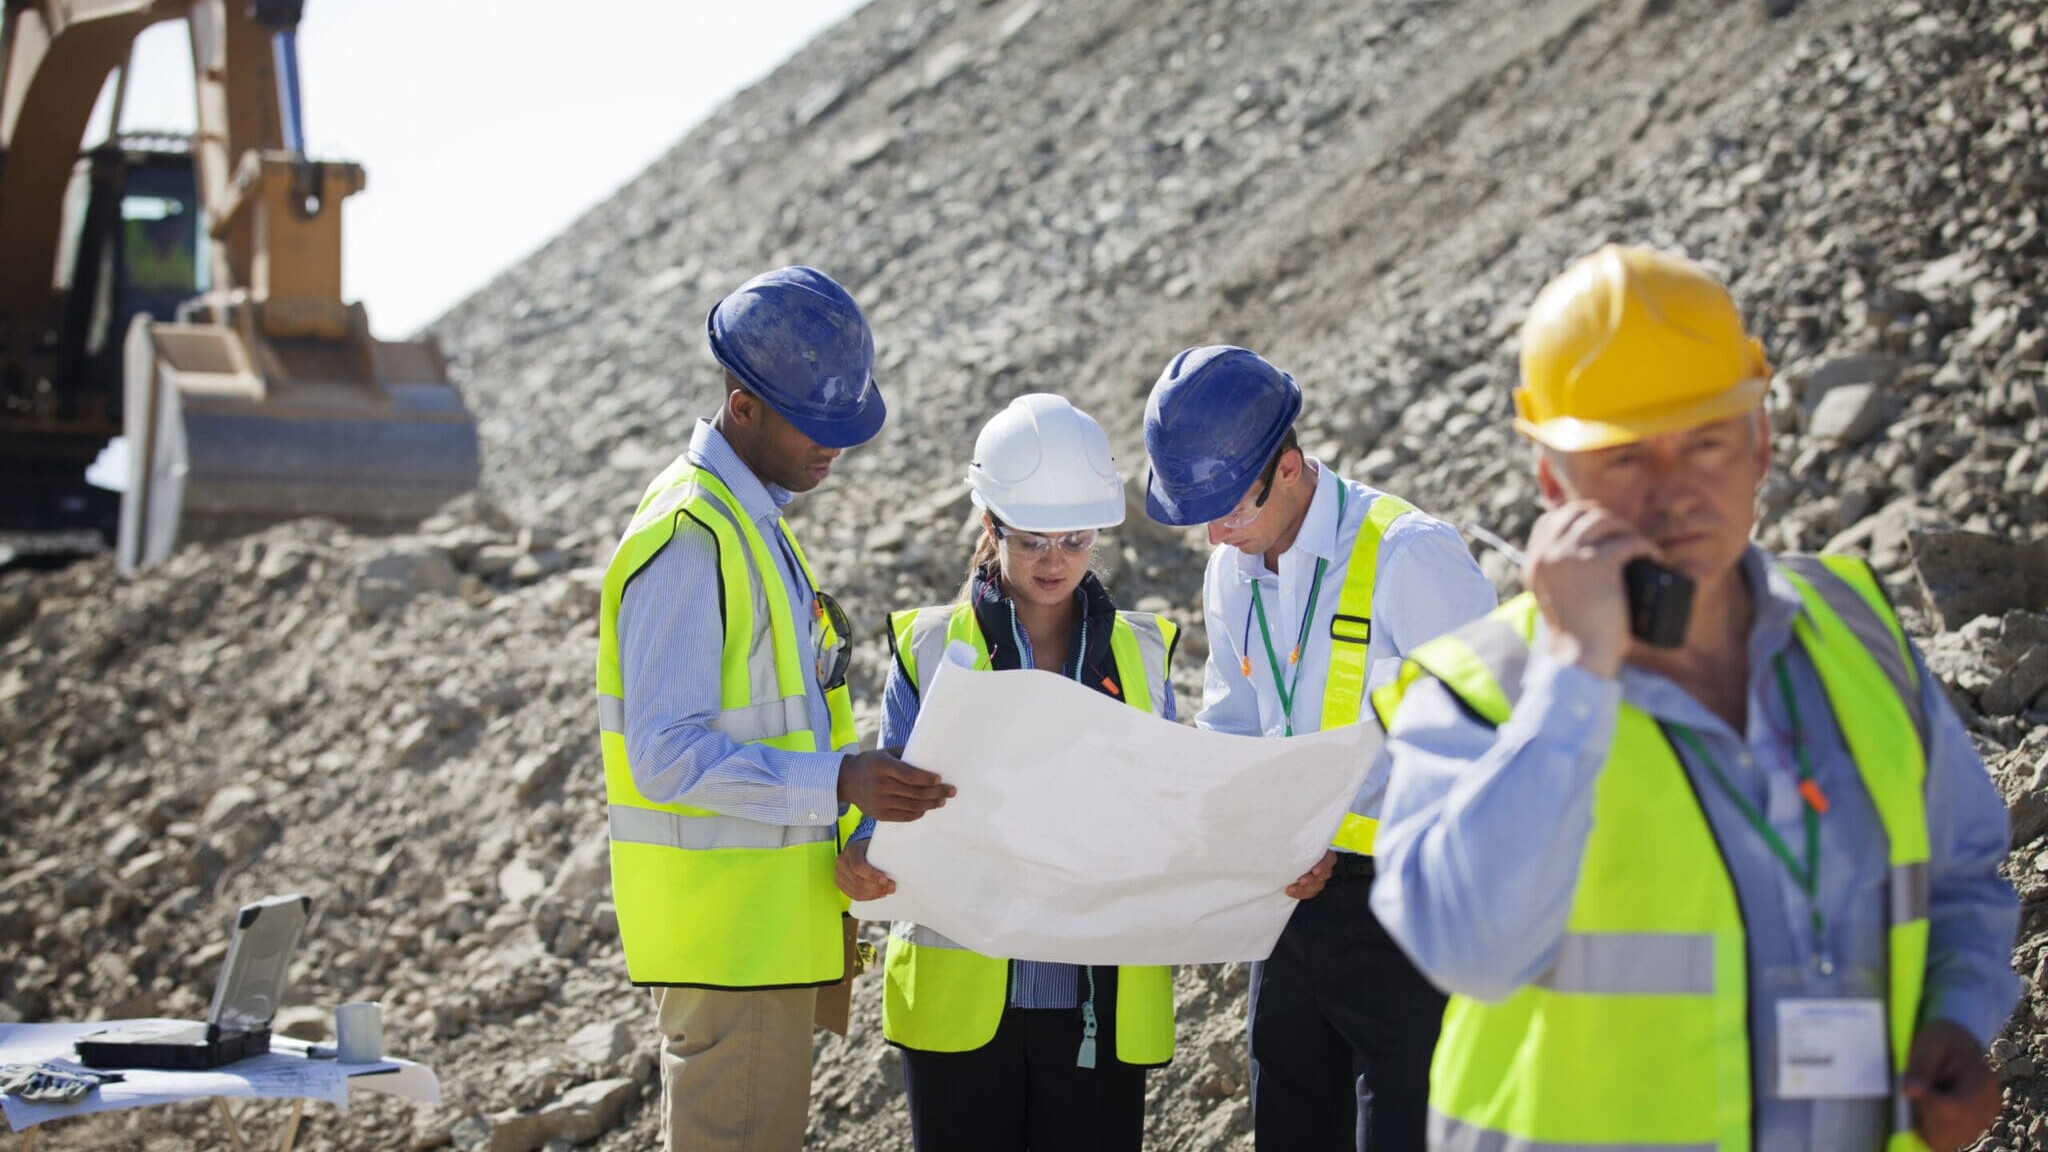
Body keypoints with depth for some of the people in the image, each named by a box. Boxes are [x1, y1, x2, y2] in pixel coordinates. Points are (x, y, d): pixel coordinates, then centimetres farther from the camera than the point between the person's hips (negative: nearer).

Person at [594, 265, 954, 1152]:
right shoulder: (689, 538, -18)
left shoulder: (752, 520, 14)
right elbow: (666, 755, -24)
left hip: (769, 914, 10)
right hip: (726, 927, -10)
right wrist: (837, 783, -30)